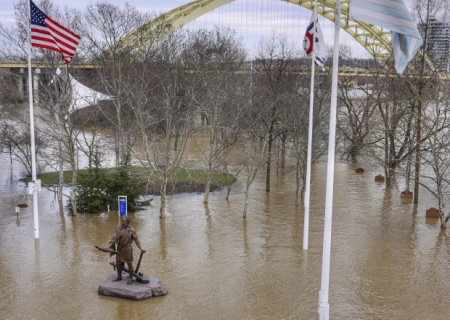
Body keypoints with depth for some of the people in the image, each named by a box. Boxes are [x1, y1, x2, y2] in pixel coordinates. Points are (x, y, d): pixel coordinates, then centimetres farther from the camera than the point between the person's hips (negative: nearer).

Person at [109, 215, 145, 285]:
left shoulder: (131, 230, -17)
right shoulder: (119, 228, -3)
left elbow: (136, 239, -12)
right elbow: (114, 238, -2)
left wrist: (141, 249, -18)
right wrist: (109, 246, -9)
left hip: (127, 249, -5)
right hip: (119, 249, 5)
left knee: (129, 265, 6)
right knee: (118, 264, 15)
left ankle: (131, 279, 23)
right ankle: (119, 277, 34)